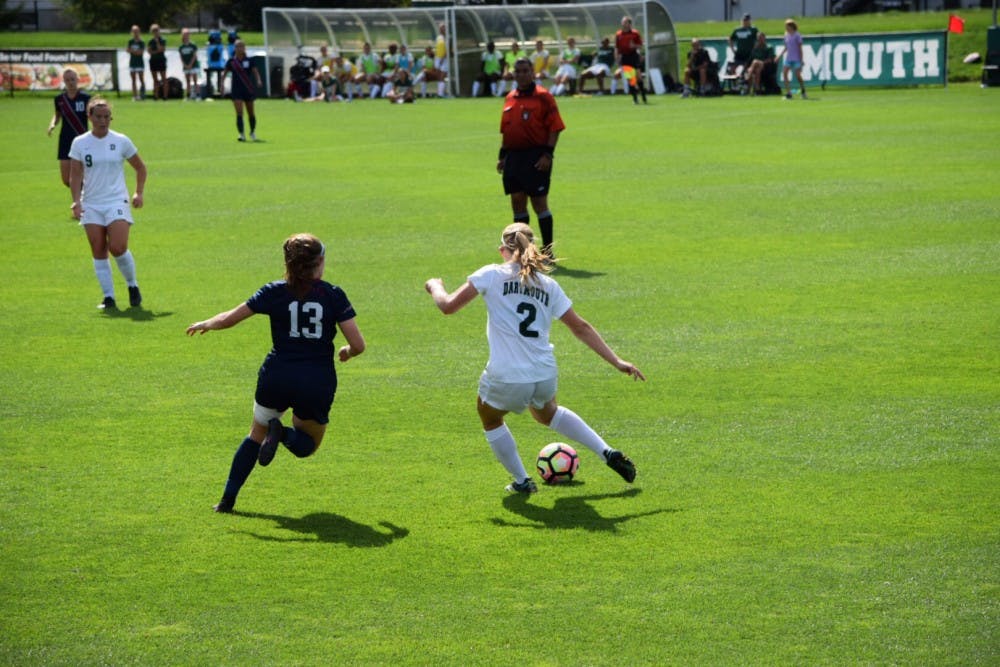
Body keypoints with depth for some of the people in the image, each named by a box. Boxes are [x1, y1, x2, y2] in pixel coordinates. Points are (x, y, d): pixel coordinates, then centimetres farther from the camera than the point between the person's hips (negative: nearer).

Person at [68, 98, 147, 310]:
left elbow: (140, 167, 12)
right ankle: (108, 297, 7)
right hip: (91, 205, 2)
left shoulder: (121, 141, 1)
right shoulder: (79, 143, 2)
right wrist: (76, 201, -13)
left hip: (117, 202, -2)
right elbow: (75, 175, 1)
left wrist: (139, 193, 2)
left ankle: (133, 285, 9)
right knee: (98, 251, -1)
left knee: (118, 248, -15)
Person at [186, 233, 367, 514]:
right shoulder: (333, 295, -3)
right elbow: (358, 345, -7)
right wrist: (347, 352, 17)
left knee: (256, 434, 25)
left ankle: (228, 498, 13)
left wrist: (206, 324, 27)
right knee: (307, 444, 22)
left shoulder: (275, 292, -1)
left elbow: (229, 319, 6)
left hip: (276, 378, 1)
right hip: (318, 383, -1)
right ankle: (284, 434, -14)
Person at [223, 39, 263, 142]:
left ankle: (253, 132, 30)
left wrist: (258, 80, -24)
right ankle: (241, 134, -14)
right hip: (236, 90, -1)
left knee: (251, 113, 11)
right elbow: (225, 73, 7)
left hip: (248, 90, 1)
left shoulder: (249, 60, 0)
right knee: (239, 113, -13)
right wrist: (222, 84, -6)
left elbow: (255, 72, -6)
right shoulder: (231, 61, 0)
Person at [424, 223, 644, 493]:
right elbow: (581, 327, 13)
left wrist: (435, 286, 20)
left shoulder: (492, 275, -1)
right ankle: (609, 454, 30)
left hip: (505, 379, -5)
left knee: (490, 420, 29)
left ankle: (522, 481, 32)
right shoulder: (548, 285, 11)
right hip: (545, 377, 5)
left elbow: (448, 306, -3)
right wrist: (617, 362, 17)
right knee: (548, 413, 37)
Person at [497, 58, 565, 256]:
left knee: (539, 203, -5)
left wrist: (548, 154, -16)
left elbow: (555, 127, -9)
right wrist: (502, 155, 15)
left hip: (536, 157, -6)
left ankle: (547, 252, 2)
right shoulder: (510, 98, 13)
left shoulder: (543, 96, -6)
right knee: (517, 202, 8)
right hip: (514, 156, 6)